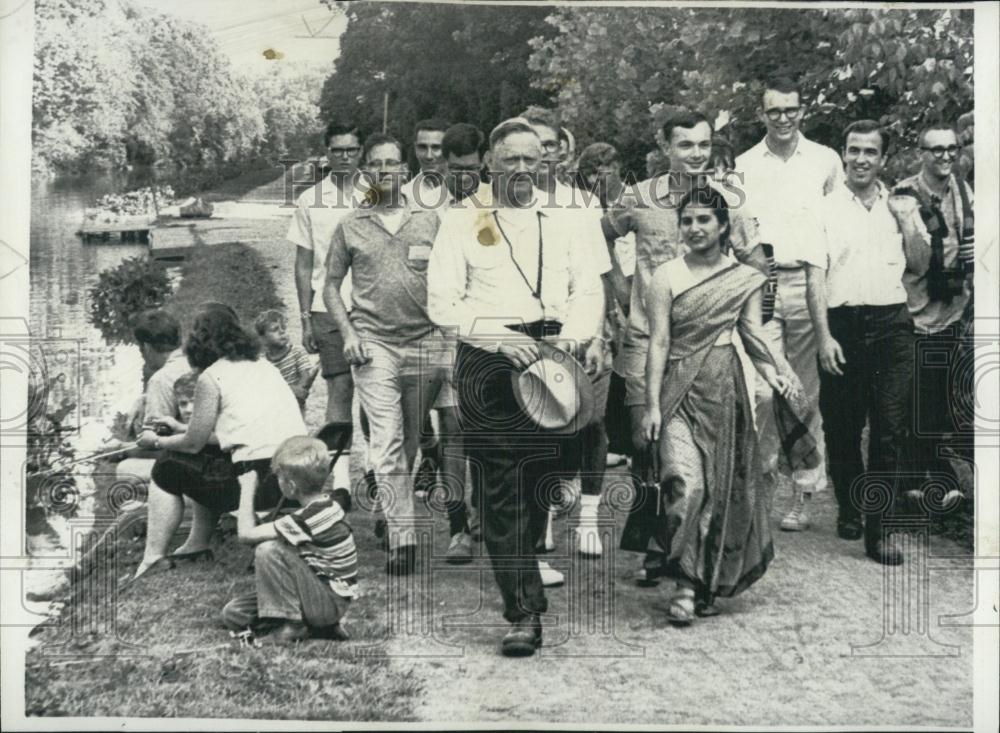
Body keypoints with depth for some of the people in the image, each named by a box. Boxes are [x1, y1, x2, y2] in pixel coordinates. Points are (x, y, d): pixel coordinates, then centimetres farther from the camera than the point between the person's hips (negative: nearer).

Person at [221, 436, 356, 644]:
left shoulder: (306, 519, -26)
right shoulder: (327, 503, 1)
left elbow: (245, 534, -21)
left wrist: (247, 489, -10)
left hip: (329, 603, -9)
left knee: (268, 550, -25)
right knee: (233, 614, 5)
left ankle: (290, 623, -12)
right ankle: (317, 627, 3)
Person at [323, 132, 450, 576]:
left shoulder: (430, 221, 9)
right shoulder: (351, 226, 7)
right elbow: (331, 284, 12)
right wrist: (348, 333, -2)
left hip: (425, 341, 2)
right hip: (373, 343, -2)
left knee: (411, 440, 9)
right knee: (387, 441, -12)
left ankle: (392, 510, 31)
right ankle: (402, 537, -13)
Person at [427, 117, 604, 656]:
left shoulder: (566, 222, 19)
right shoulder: (462, 222, 10)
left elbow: (589, 292, 10)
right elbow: (443, 302, 0)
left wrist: (572, 333, -11)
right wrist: (499, 335, -13)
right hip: (488, 361, -2)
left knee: (545, 480, -3)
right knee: (502, 493, -7)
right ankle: (524, 613, -4)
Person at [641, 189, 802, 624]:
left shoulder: (745, 279, 7)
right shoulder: (666, 277, 0)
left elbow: (752, 334, 5)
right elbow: (658, 342, -4)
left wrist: (773, 375, -13)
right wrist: (652, 404, -9)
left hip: (724, 387, 3)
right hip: (678, 388, -2)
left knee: (723, 484, 6)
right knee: (684, 482, -16)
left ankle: (710, 582, 21)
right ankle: (686, 582, -6)